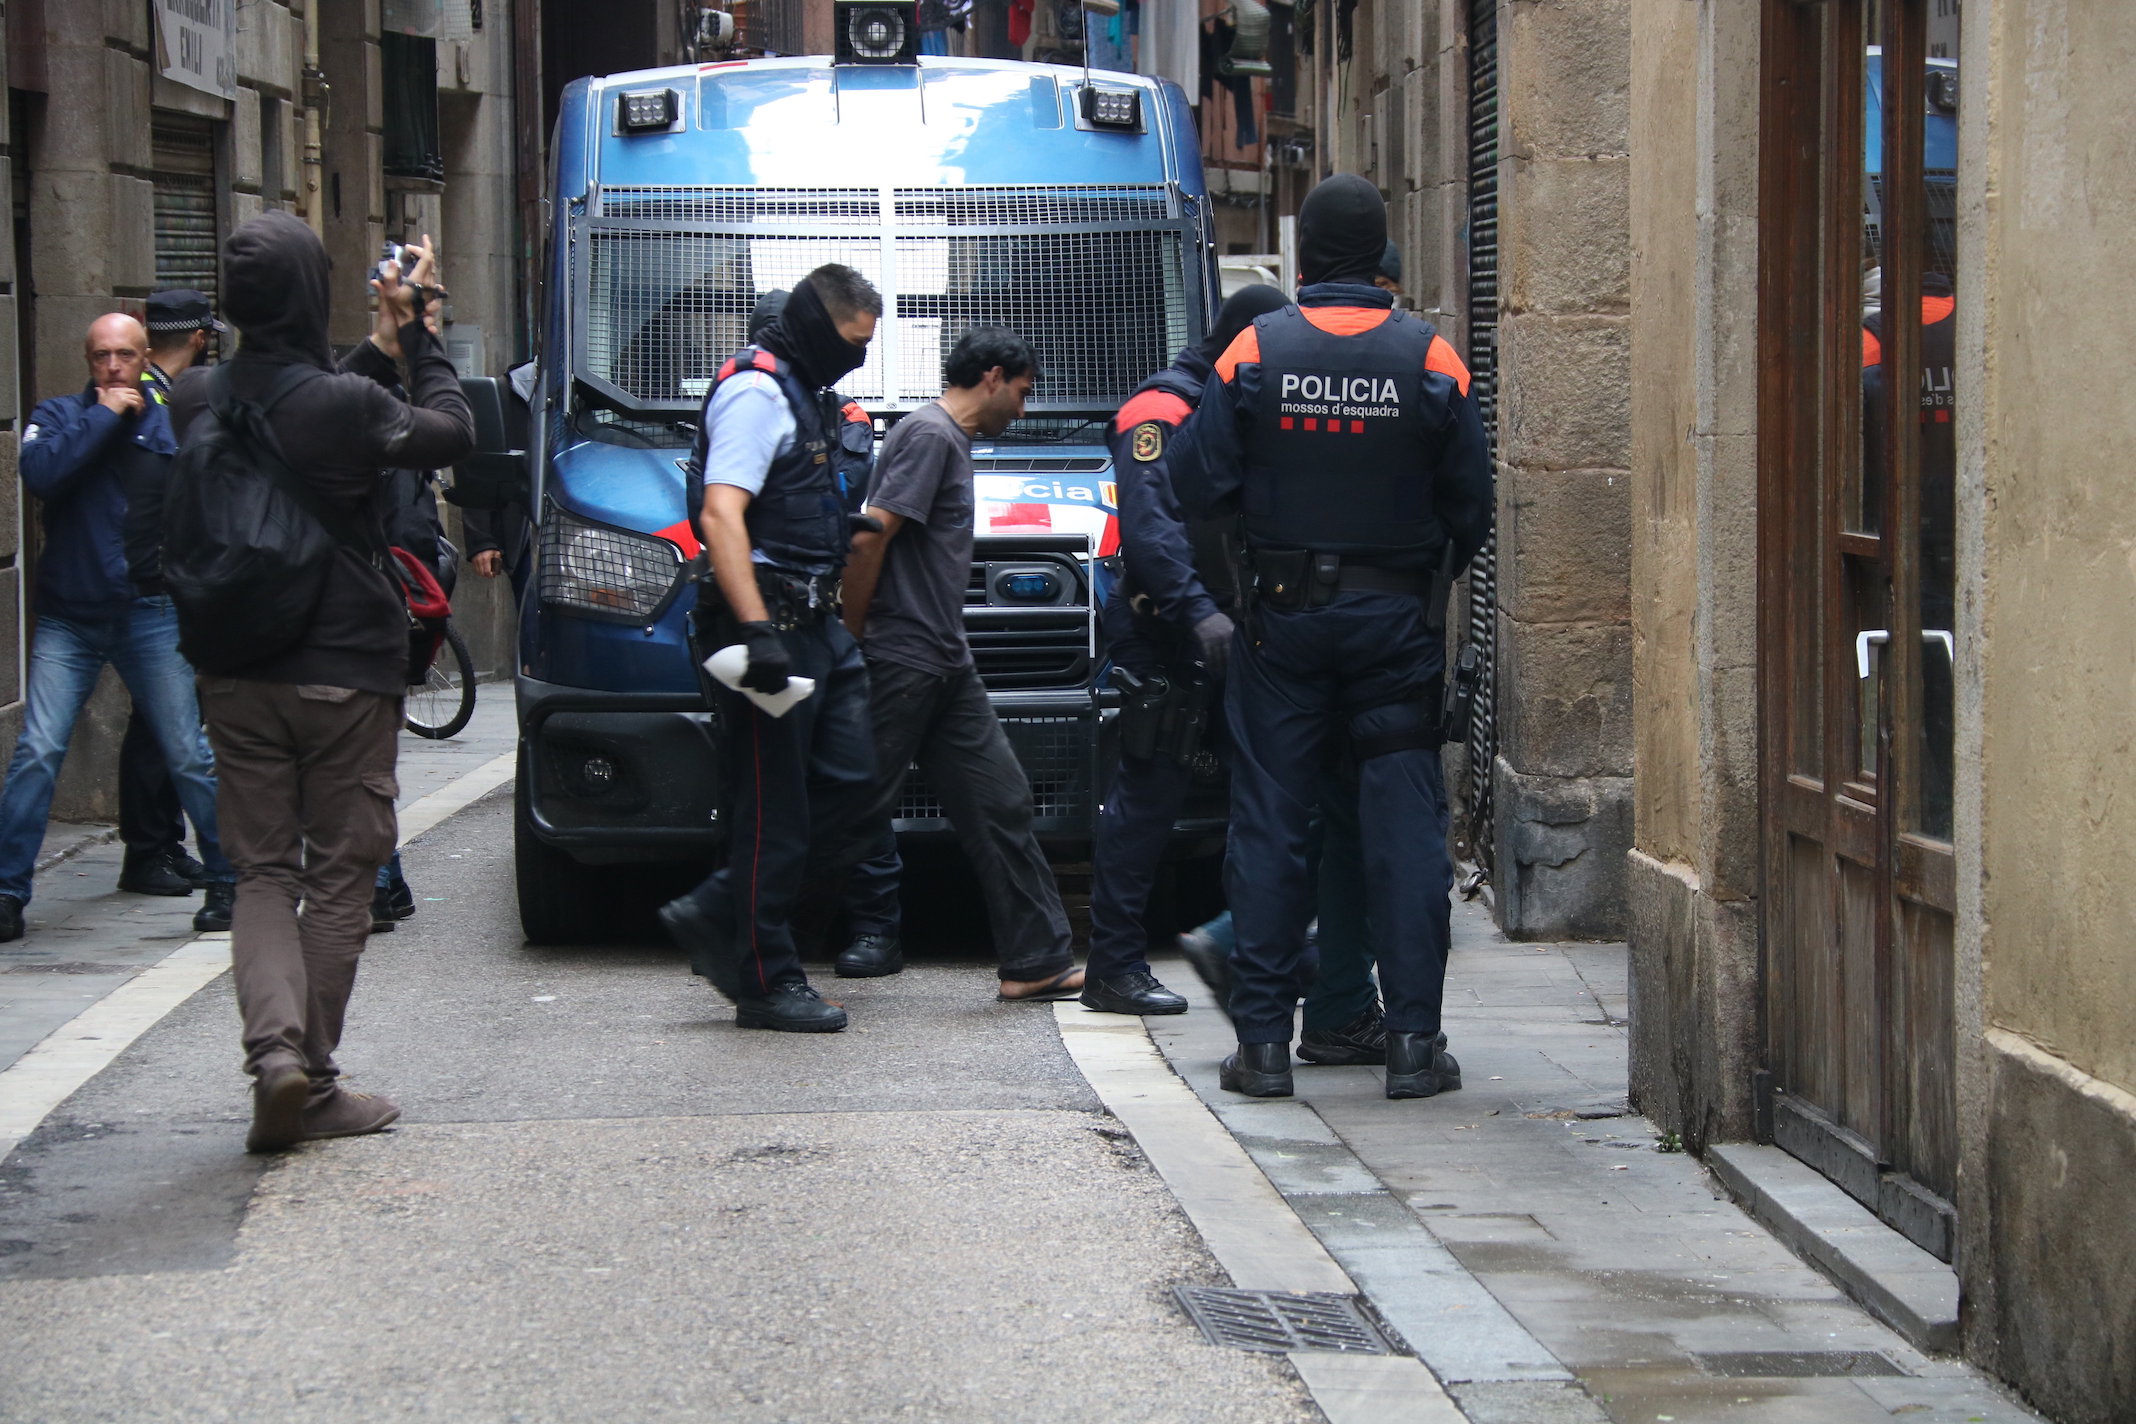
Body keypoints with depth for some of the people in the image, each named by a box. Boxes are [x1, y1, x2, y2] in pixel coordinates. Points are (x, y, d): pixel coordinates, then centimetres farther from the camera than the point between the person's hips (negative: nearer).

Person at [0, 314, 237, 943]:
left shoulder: (174, 424, 5)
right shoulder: (59, 415, 4)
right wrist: (104, 416, -14)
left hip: (151, 617, 0)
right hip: (68, 619, 0)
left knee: (190, 757, 1)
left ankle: (227, 883, 15)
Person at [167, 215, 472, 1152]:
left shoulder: (196, 400, -2)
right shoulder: (346, 405, -17)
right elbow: (452, 434, 0)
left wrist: (382, 349, 16)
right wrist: (415, 341, 9)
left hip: (236, 678, 4)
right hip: (347, 672, -4)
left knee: (263, 872, 10)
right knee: (338, 880, 7)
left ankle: (274, 1048, -13)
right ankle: (312, 1086, 7)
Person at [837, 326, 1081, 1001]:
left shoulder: (953, 439, 19)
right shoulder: (930, 435, -12)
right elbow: (869, 539, -18)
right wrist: (851, 643, -13)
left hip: (947, 667, 10)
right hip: (901, 661, -10)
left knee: (1000, 801, 6)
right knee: (862, 811, -3)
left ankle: (1038, 960, 7)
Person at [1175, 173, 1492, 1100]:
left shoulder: (1254, 353, -6)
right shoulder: (1430, 359, -4)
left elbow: (1199, 490, -5)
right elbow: (1471, 508, -1)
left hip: (1285, 615, 0)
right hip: (1397, 620, 0)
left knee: (1269, 823, 5)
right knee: (1404, 822, 3)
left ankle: (1264, 1040, 5)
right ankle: (1413, 1040, 1)